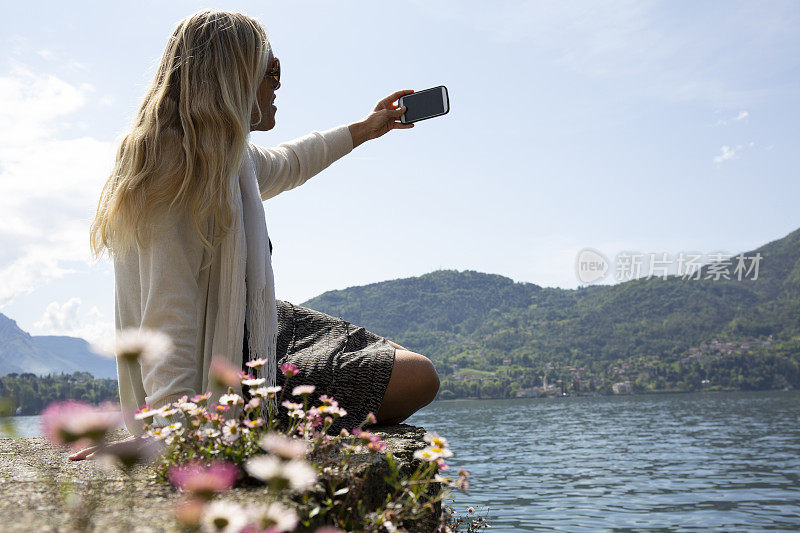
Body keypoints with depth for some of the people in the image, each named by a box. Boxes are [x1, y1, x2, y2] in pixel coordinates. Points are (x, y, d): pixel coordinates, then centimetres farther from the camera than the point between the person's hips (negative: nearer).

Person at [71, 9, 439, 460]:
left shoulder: (227, 155, 4)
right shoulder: (180, 179, -27)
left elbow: (284, 165, 27)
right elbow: (168, 324, -33)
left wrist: (364, 130, 36)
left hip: (258, 331, 10)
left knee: (414, 370, 16)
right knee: (418, 378, -12)